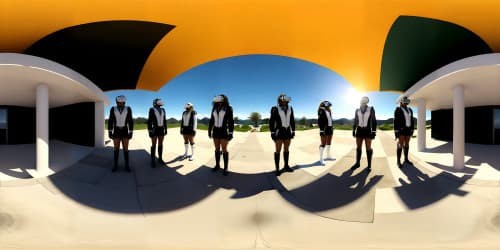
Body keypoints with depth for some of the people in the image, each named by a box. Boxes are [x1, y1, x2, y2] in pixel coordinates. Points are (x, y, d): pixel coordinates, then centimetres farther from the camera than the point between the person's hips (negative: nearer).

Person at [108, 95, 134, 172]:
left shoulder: (128, 109, -4)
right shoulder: (113, 109, -3)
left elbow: (130, 121, -4)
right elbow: (110, 121, 0)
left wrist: (131, 133, -7)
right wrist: (109, 132, -3)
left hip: (125, 131, 0)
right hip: (116, 131, 0)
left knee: (125, 148, 0)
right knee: (116, 148, 4)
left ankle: (126, 165, 9)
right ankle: (115, 165, 15)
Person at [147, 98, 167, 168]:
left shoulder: (163, 110, 10)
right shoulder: (152, 110, -8)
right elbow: (149, 121, -10)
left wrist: (166, 129, 11)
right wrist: (149, 131, -14)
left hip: (161, 129, 5)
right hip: (154, 129, -5)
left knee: (160, 144, 8)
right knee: (154, 145, -2)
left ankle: (160, 159, 17)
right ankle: (153, 161, 5)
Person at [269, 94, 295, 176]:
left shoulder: (289, 108, 4)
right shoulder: (275, 109, -12)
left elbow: (292, 121, 9)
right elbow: (271, 121, -10)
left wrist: (293, 131, 8)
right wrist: (272, 133, -13)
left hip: (287, 131, 5)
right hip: (279, 131, -5)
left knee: (286, 149, 12)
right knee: (278, 151, -5)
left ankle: (286, 166, 26)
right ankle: (277, 169, 2)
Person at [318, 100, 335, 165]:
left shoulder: (329, 111, 11)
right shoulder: (322, 111, -14)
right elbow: (319, 121, -18)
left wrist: (332, 128, 17)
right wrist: (321, 130, -24)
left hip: (330, 128, 9)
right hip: (324, 129, -9)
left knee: (329, 143, 16)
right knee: (323, 144, -9)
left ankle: (328, 156, 30)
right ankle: (321, 159, -5)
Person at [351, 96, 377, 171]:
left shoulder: (371, 109, -5)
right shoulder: (357, 110, 5)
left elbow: (374, 121, -5)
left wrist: (374, 132, -11)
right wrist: (353, 131, 9)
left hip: (367, 131, -3)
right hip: (359, 130, 3)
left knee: (368, 148, -2)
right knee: (358, 147, 7)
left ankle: (369, 165, 7)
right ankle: (357, 163, 17)